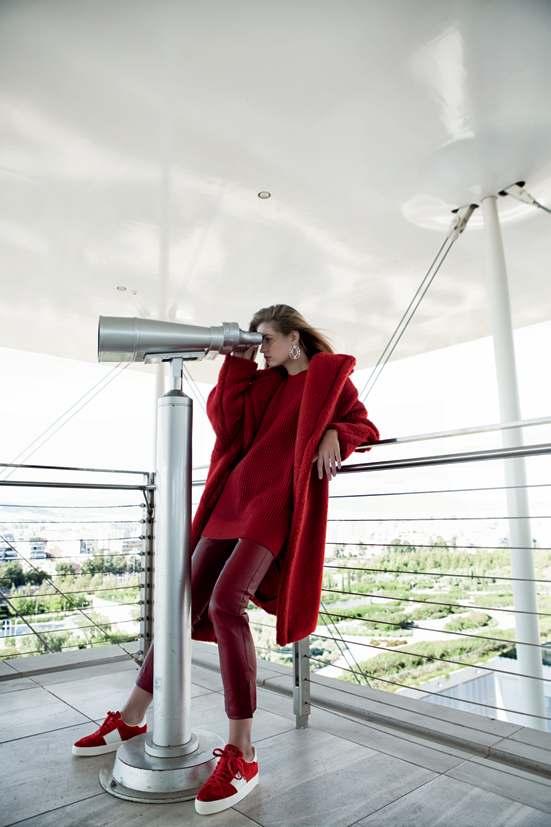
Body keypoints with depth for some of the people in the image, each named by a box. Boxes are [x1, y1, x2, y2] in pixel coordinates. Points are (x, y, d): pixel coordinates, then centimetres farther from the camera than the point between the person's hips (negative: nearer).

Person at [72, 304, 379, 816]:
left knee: (225, 604, -24)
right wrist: (238, 363, 8)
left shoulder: (331, 375, 10)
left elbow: (365, 427, 9)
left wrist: (334, 435, -12)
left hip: (278, 502, -6)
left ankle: (242, 754, -13)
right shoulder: (264, 382, 22)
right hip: (234, 496, 6)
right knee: (187, 601, 6)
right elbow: (224, 419, 9)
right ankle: (131, 718, 20)